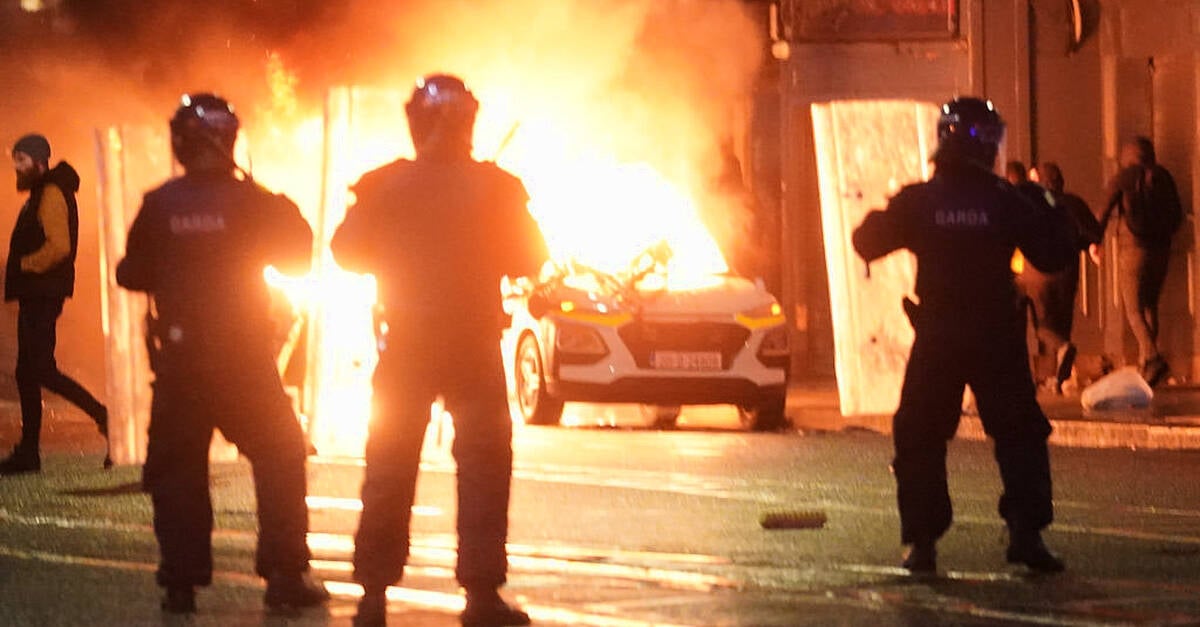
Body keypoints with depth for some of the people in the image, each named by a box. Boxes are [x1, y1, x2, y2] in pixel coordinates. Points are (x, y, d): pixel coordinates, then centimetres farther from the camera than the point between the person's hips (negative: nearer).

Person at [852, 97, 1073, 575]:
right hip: (997, 337, 0)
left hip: (936, 338, 0)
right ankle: (1026, 532, -3)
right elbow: (1052, 257, -1)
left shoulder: (917, 201, -5)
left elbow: (867, 244, 4)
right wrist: (1048, 215, 15)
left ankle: (921, 540, 4)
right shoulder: (1008, 203, -7)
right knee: (1019, 433, 9)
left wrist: (877, 215, 23)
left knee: (920, 439, 11)